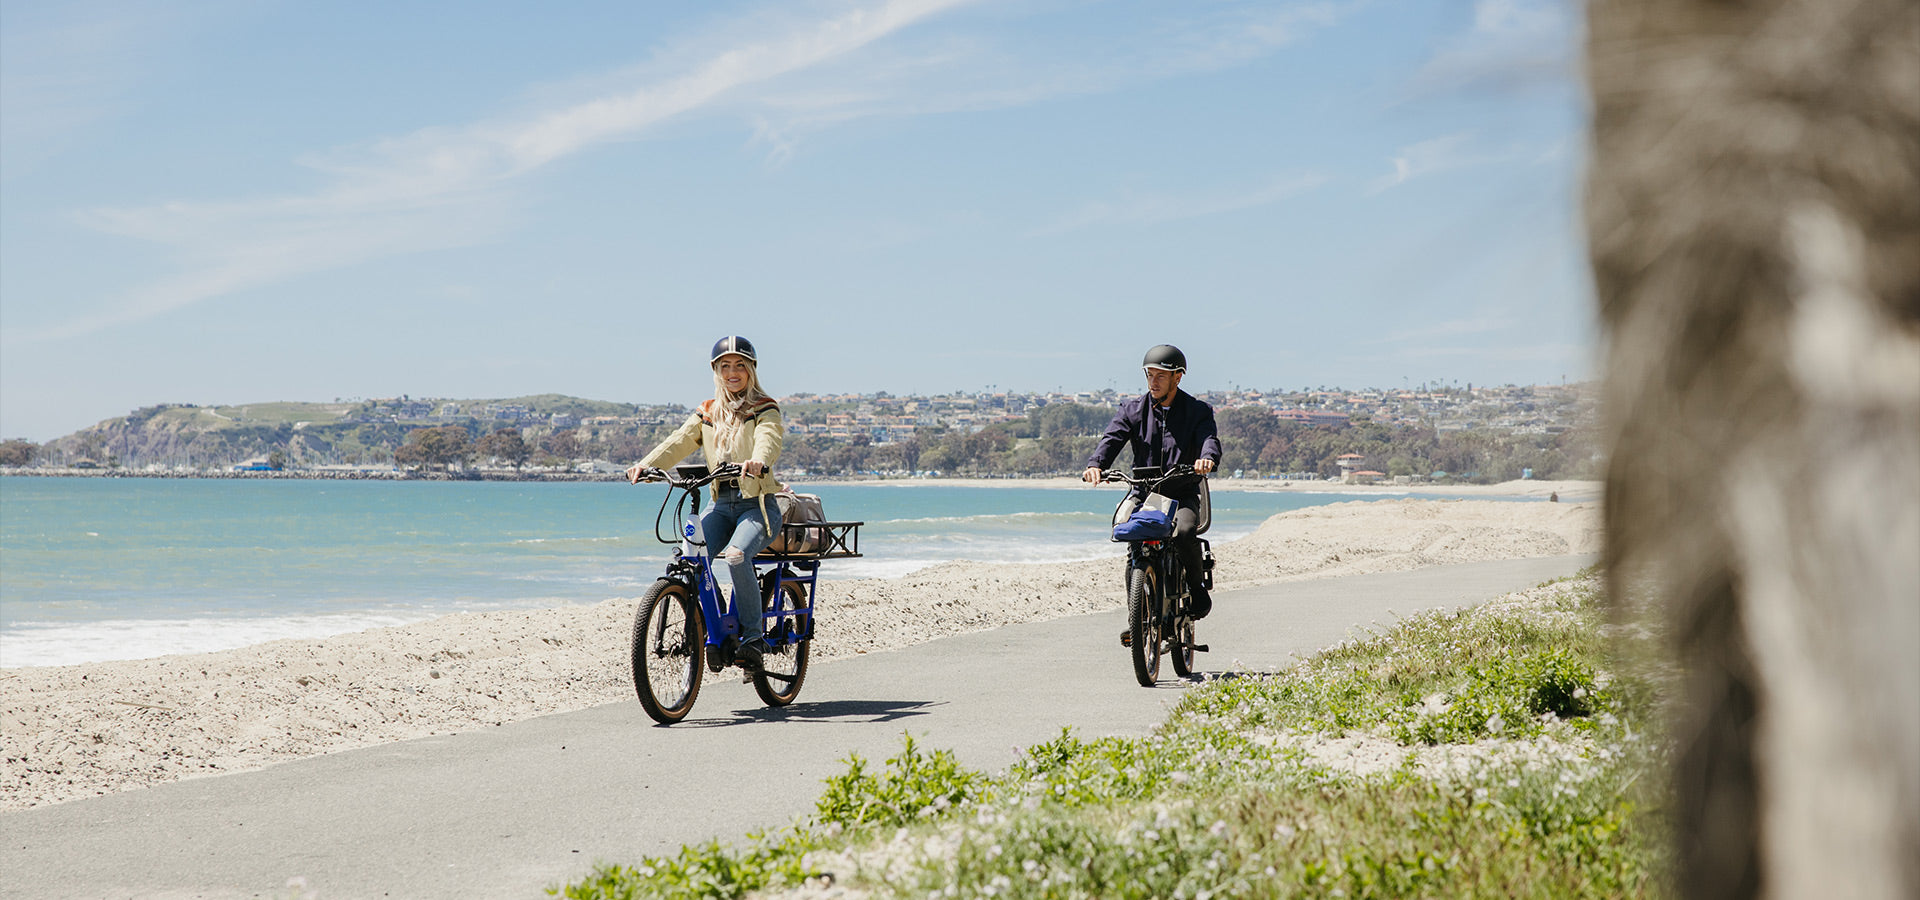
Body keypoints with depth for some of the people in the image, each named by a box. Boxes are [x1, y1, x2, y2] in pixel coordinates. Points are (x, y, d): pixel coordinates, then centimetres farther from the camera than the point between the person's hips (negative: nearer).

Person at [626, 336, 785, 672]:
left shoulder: (765, 409, 2)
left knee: (736, 556, -31)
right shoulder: (707, 413, 16)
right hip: (721, 503, 4)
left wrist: (758, 461, -43)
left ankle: (753, 637, -17)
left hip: (758, 504, -4)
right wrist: (645, 465, -17)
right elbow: (679, 442, 1)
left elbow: (769, 439, -19)